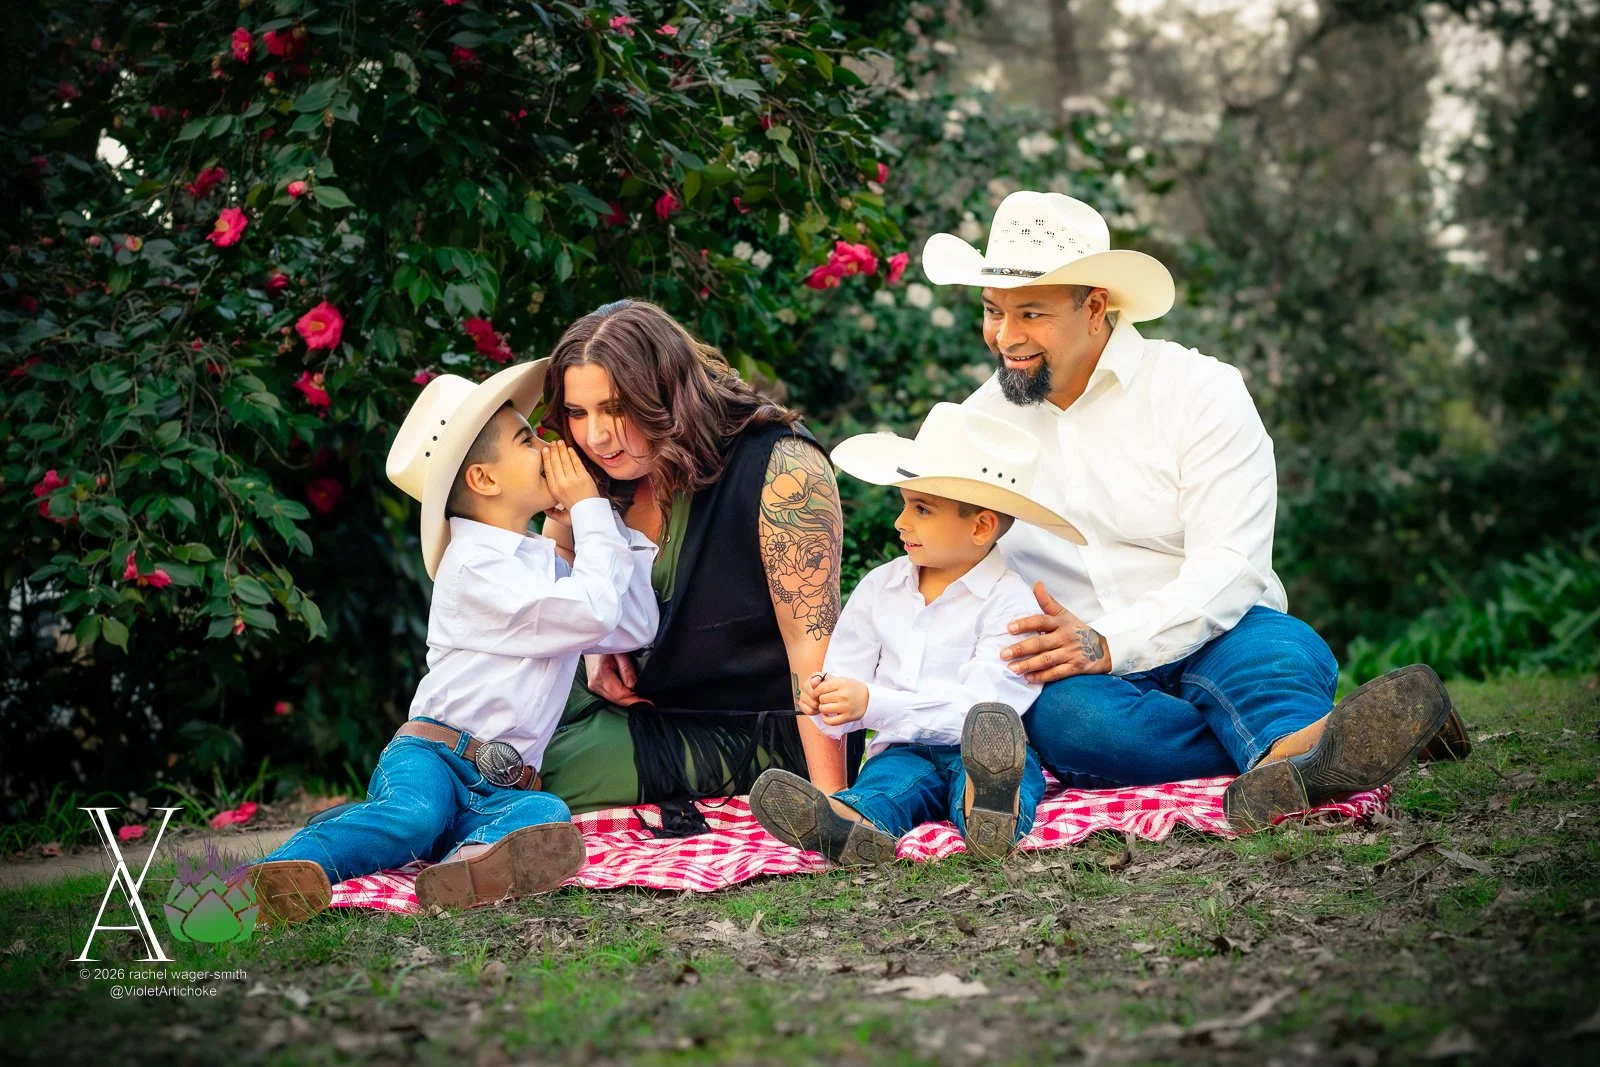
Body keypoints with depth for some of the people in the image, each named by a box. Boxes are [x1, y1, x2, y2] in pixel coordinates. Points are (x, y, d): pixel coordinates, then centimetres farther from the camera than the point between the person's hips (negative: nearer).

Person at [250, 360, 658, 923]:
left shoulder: (547, 562, 23)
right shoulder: (476, 565, -5)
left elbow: (635, 626, 23)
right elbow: (593, 614, -12)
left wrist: (609, 523, 18)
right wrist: (590, 511, 0)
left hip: (501, 786, 6)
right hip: (431, 754, -6)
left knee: (546, 815, -30)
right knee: (414, 814, -39)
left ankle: (469, 866, -59)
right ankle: (279, 873, -52)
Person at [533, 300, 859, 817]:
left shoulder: (781, 468, -23)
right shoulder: (597, 472, -3)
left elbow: (813, 641, -24)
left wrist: (828, 796, -27)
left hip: (751, 734, -7)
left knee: (526, 775, -16)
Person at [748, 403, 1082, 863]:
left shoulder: (1009, 601, -5)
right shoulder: (879, 587, 14)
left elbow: (973, 705, -16)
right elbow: (848, 672, 11)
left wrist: (872, 704, -24)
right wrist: (827, 694, -15)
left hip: (973, 749, -3)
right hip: (904, 748, 3)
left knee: (993, 731, -37)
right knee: (895, 774, -30)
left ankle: (992, 811, -72)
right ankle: (853, 822, -66)